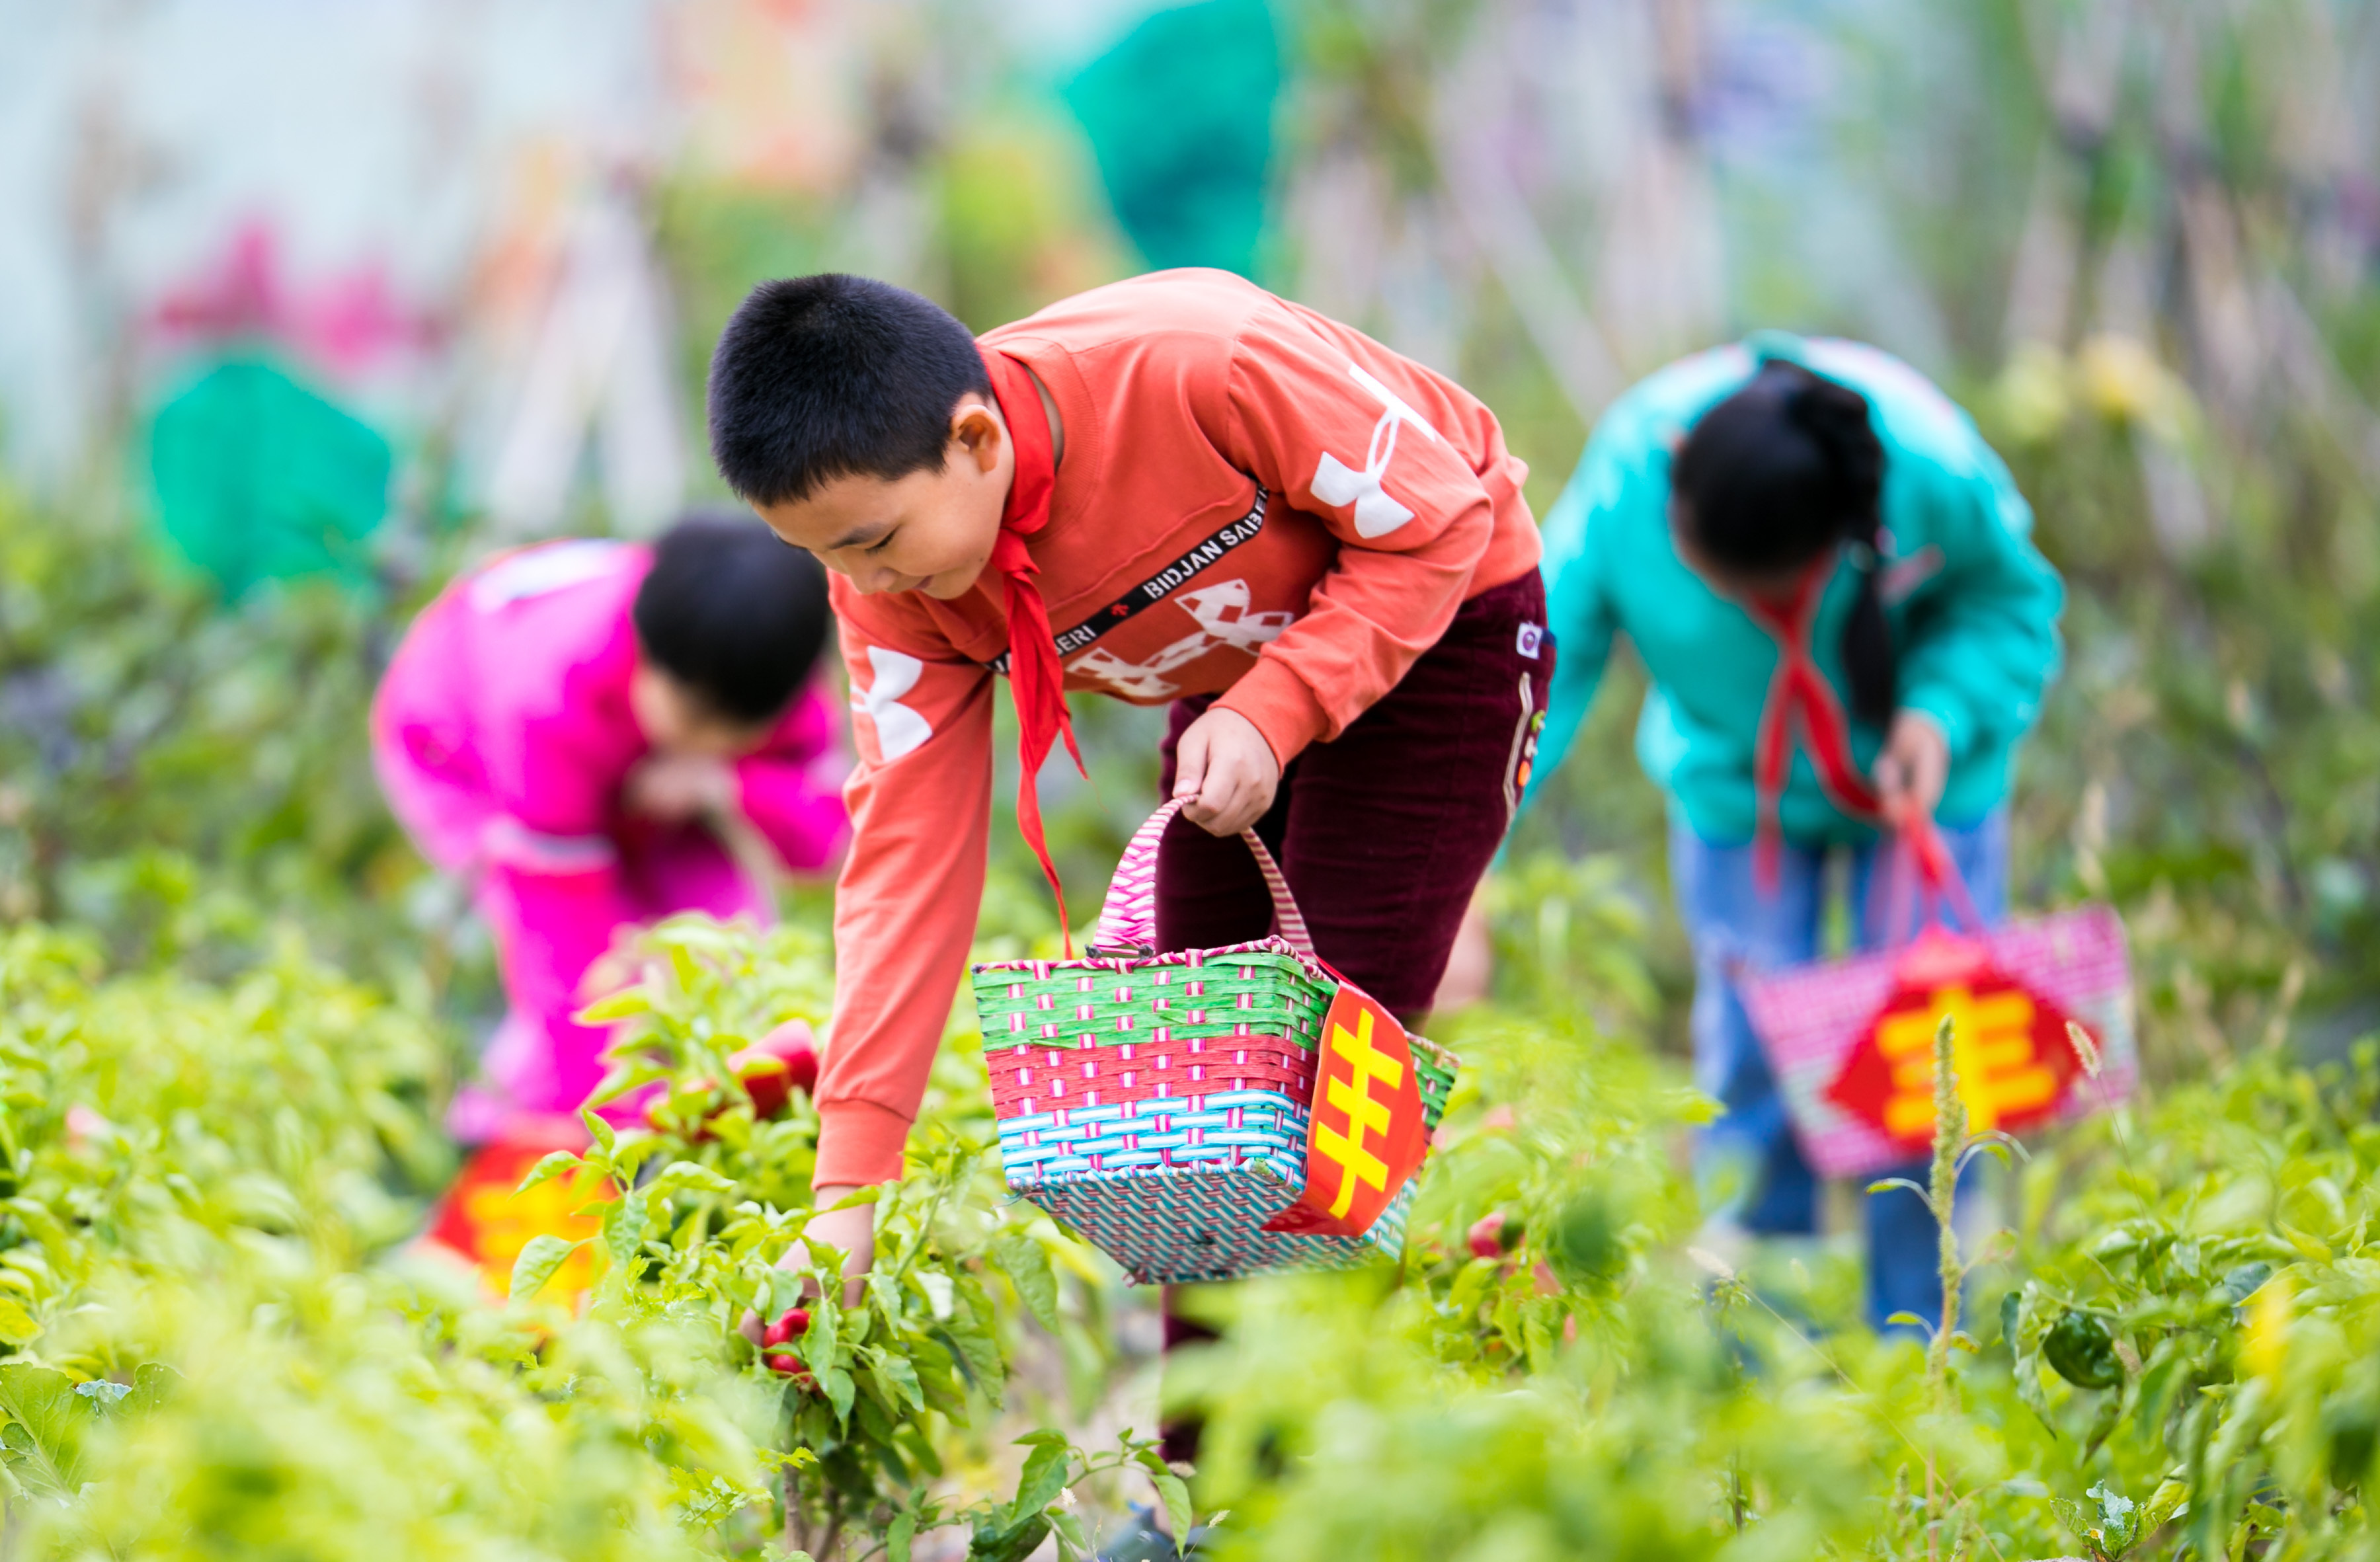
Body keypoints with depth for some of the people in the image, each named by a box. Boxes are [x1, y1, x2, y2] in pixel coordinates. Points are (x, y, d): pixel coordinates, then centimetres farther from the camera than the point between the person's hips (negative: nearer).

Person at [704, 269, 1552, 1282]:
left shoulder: (1204, 366, -40)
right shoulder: (893, 585, -21)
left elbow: (1438, 523, -25)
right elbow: (908, 845, -19)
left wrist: (1271, 713, -37)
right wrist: (846, 1187, -24)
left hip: (1439, 614, -5)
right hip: (1239, 661, 6)